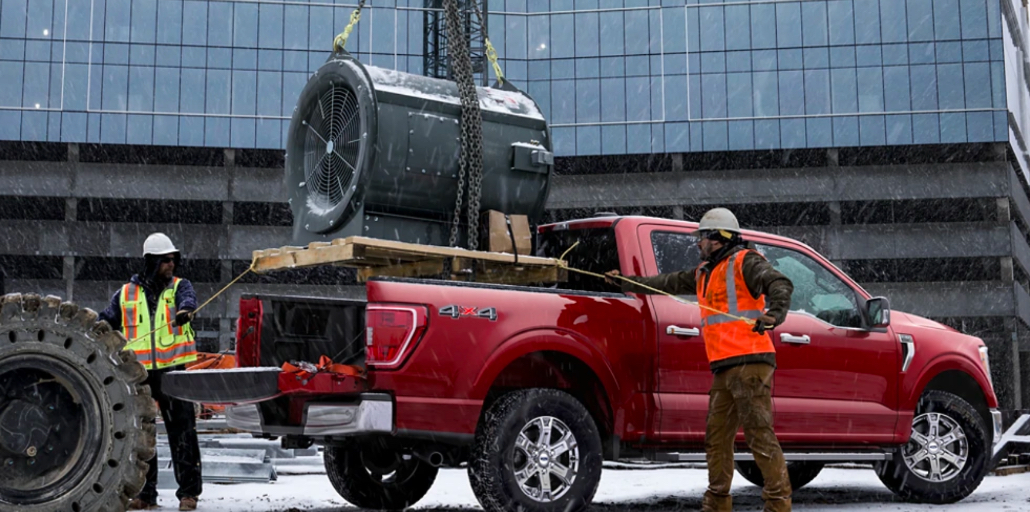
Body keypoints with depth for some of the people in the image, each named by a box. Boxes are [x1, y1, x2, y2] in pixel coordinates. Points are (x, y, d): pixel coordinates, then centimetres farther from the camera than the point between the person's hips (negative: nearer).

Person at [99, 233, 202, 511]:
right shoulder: (127, 293, 10)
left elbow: (188, 298, -18)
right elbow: (106, 322, 18)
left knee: (182, 431, -2)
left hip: (172, 370, -2)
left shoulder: (179, 286, 5)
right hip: (138, 373, 2)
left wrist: (185, 310, -40)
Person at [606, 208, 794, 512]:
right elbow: (669, 284, 35)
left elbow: (779, 284, -19)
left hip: (748, 362, -9)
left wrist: (774, 312, -39)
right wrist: (626, 283, 40)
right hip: (724, 369, 9)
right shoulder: (704, 273, 23)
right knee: (716, 438, 11)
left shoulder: (744, 262, -4)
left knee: (760, 435, -12)